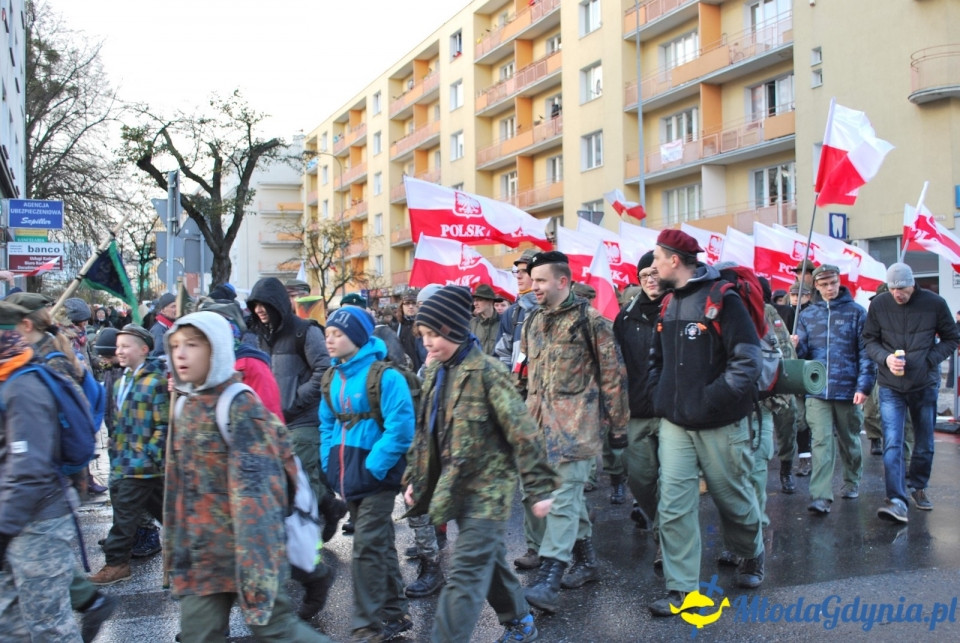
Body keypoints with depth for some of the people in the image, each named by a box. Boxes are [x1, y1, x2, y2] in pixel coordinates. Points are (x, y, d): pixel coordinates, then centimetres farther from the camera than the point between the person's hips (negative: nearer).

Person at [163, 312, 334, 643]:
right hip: (201, 547, 8)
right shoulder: (188, 407, 10)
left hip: (245, 543, -7)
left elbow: (252, 484, -19)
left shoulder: (240, 405, -14)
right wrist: (176, 547, 17)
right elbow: (180, 485, 16)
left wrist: (253, 553, -24)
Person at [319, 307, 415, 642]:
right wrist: (329, 462, 6)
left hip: (376, 475, -8)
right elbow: (327, 424, 18)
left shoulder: (384, 375, -15)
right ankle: (395, 613, 30)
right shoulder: (333, 379, 8)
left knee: (368, 549, -6)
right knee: (381, 543, 17)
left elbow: (400, 426, -20)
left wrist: (373, 467, -20)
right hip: (348, 476, 8)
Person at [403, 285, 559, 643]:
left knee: (466, 572, -8)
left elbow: (522, 431, -17)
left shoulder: (485, 371, -18)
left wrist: (539, 488, -17)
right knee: (488, 559, 20)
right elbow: (425, 433, 15)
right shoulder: (436, 374, 6)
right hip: (456, 486, 8)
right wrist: (415, 479, 12)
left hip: (487, 487, -8)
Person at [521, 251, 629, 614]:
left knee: (562, 495, -11)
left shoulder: (589, 320, -7)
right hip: (538, 421, 8)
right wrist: (526, 417, 22)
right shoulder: (532, 323, 14)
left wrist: (617, 422, -5)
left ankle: (549, 580, -11)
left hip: (575, 420, -8)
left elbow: (613, 373, -6)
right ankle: (585, 559, 26)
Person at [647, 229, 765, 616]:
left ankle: (752, 556, 42)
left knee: (733, 497, 14)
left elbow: (747, 360, -18)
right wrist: (661, 397, 9)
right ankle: (681, 589, 6)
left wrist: (712, 399, -21)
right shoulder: (667, 305, 9)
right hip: (675, 424, 5)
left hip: (720, 424, -5)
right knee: (674, 505, -2)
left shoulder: (722, 298, -13)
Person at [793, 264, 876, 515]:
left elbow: (866, 351, -3)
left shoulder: (856, 312, 1)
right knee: (821, 442, -7)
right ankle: (821, 497, -11)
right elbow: (804, 352, 9)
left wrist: (864, 385, -12)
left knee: (849, 440, 14)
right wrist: (797, 347, -14)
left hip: (848, 390, -1)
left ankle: (851, 482, 36)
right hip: (817, 391, 1)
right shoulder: (807, 315, 9)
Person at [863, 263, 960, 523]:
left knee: (924, 443, 14)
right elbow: (869, 341, 3)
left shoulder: (934, 303, -7)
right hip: (891, 387, -1)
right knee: (892, 444, -11)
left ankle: (918, 486, 35)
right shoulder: (879, 304, -5)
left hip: (925, 385, 1)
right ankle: (896, 500, -11)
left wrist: (929, 359, -12)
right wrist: (885, 357, -17)